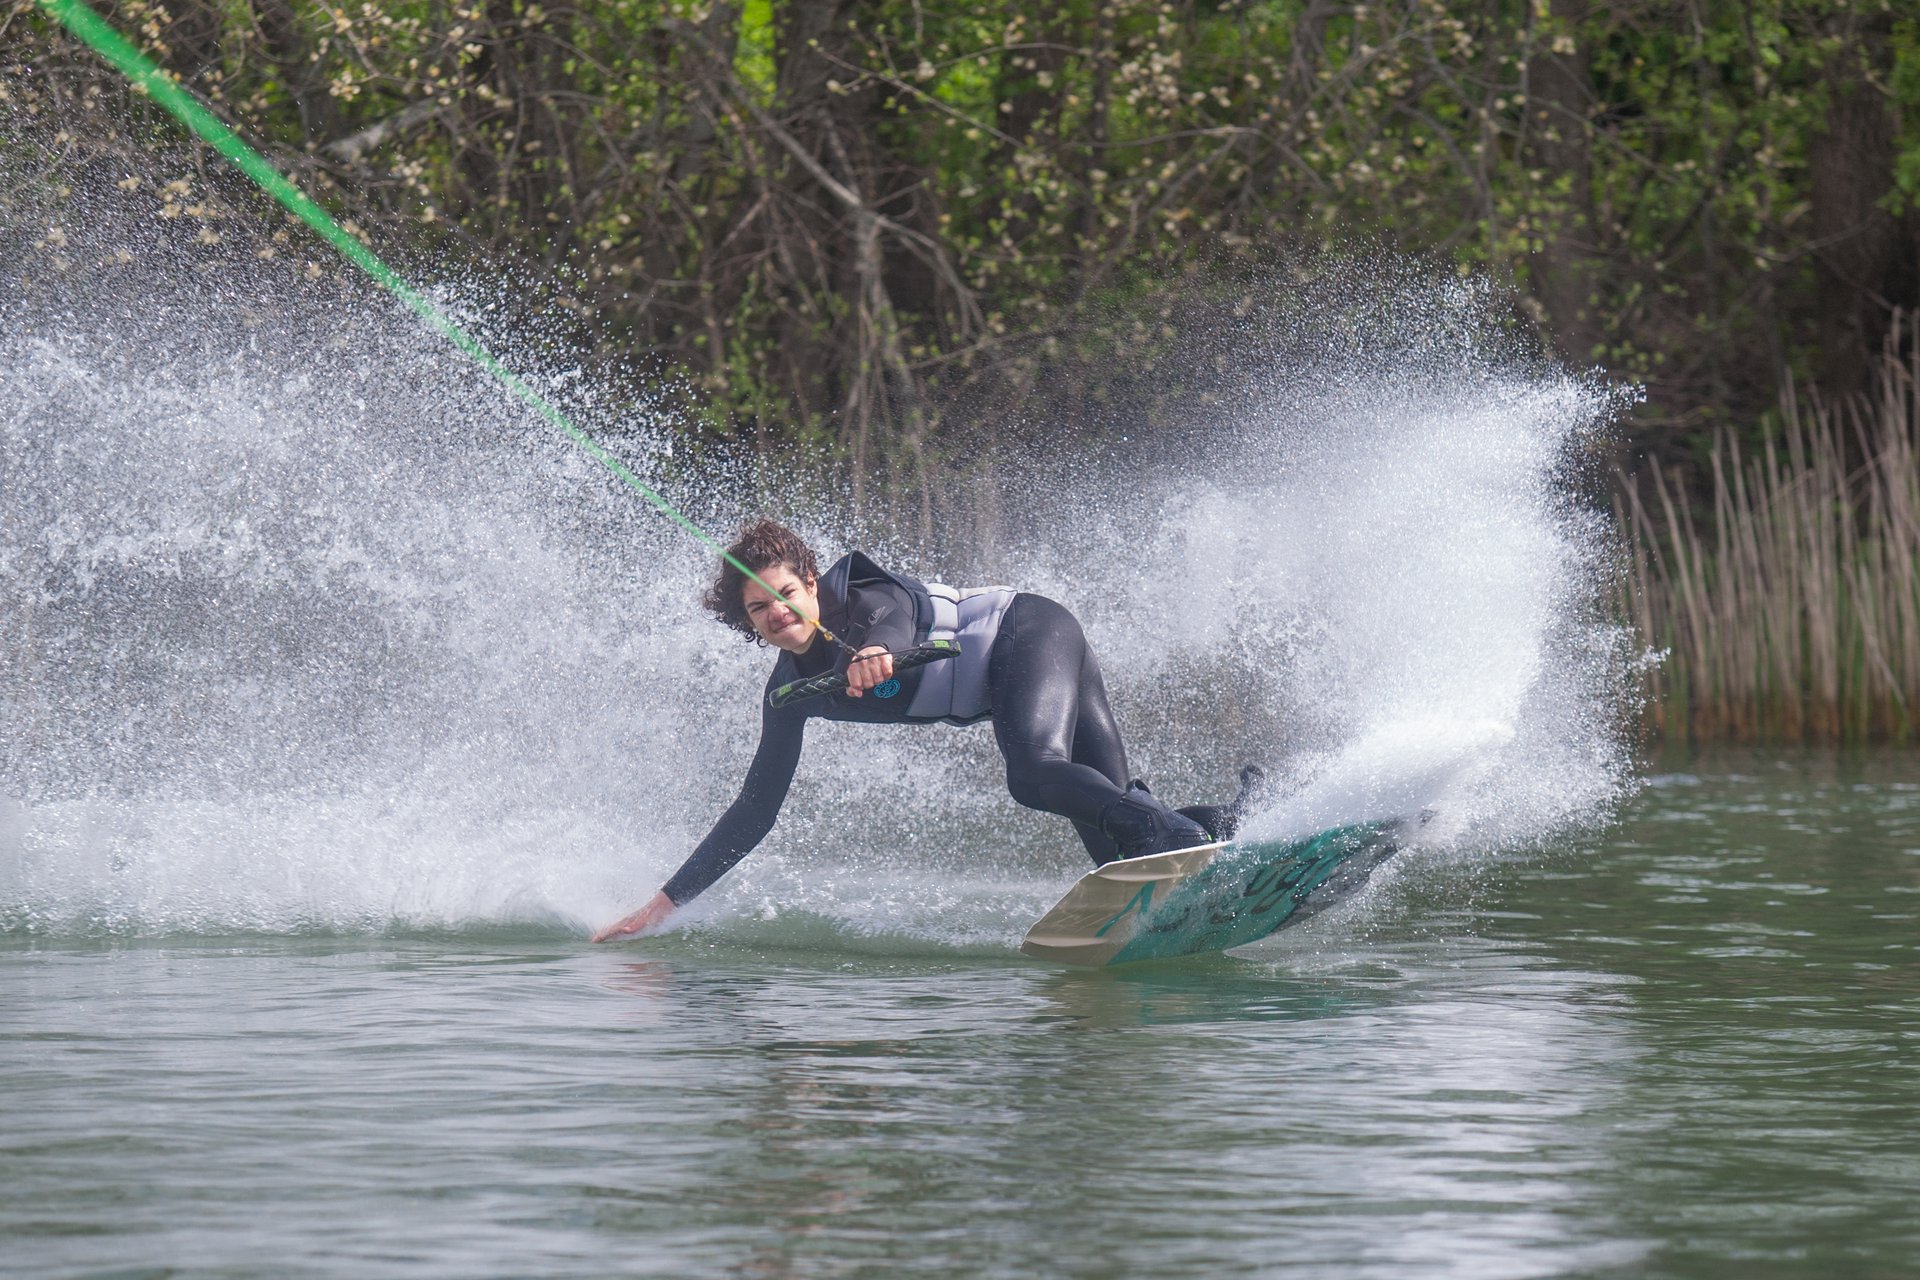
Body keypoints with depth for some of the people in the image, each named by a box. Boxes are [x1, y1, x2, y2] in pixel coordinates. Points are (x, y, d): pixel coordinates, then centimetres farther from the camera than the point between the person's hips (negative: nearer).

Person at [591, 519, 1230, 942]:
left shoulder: (856, 593, -15)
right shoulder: (792, 694, 2)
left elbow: (895, 613, -40)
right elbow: (756, 809, 5)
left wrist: (875, 650, -66)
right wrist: (665, 902, -1)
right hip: (999, 693, 7)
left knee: (1035, 773, -37)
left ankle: (1176, 832, -42)